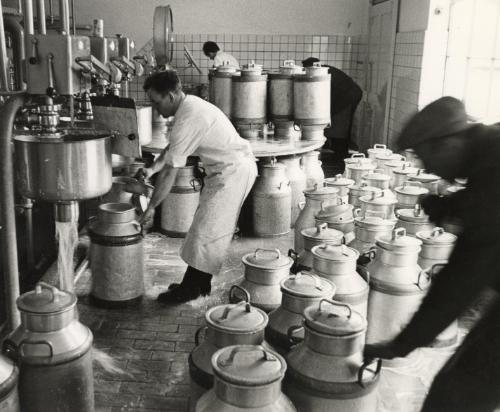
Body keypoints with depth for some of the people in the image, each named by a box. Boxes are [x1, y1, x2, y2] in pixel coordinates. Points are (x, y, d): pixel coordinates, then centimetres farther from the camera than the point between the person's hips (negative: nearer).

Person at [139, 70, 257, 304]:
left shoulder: (188, 120, -24)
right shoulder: (190, 105, 6)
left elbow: (170, 173, -22)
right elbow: (173, 148, 20)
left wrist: (151, 207, -14)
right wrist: (152, 169, 8)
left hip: (233, 172, -10)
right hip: (232, 168, 10)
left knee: (205, 231, -3)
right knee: (212, 230, 15)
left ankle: (191, 288, 9)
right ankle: (200, 284, 24)